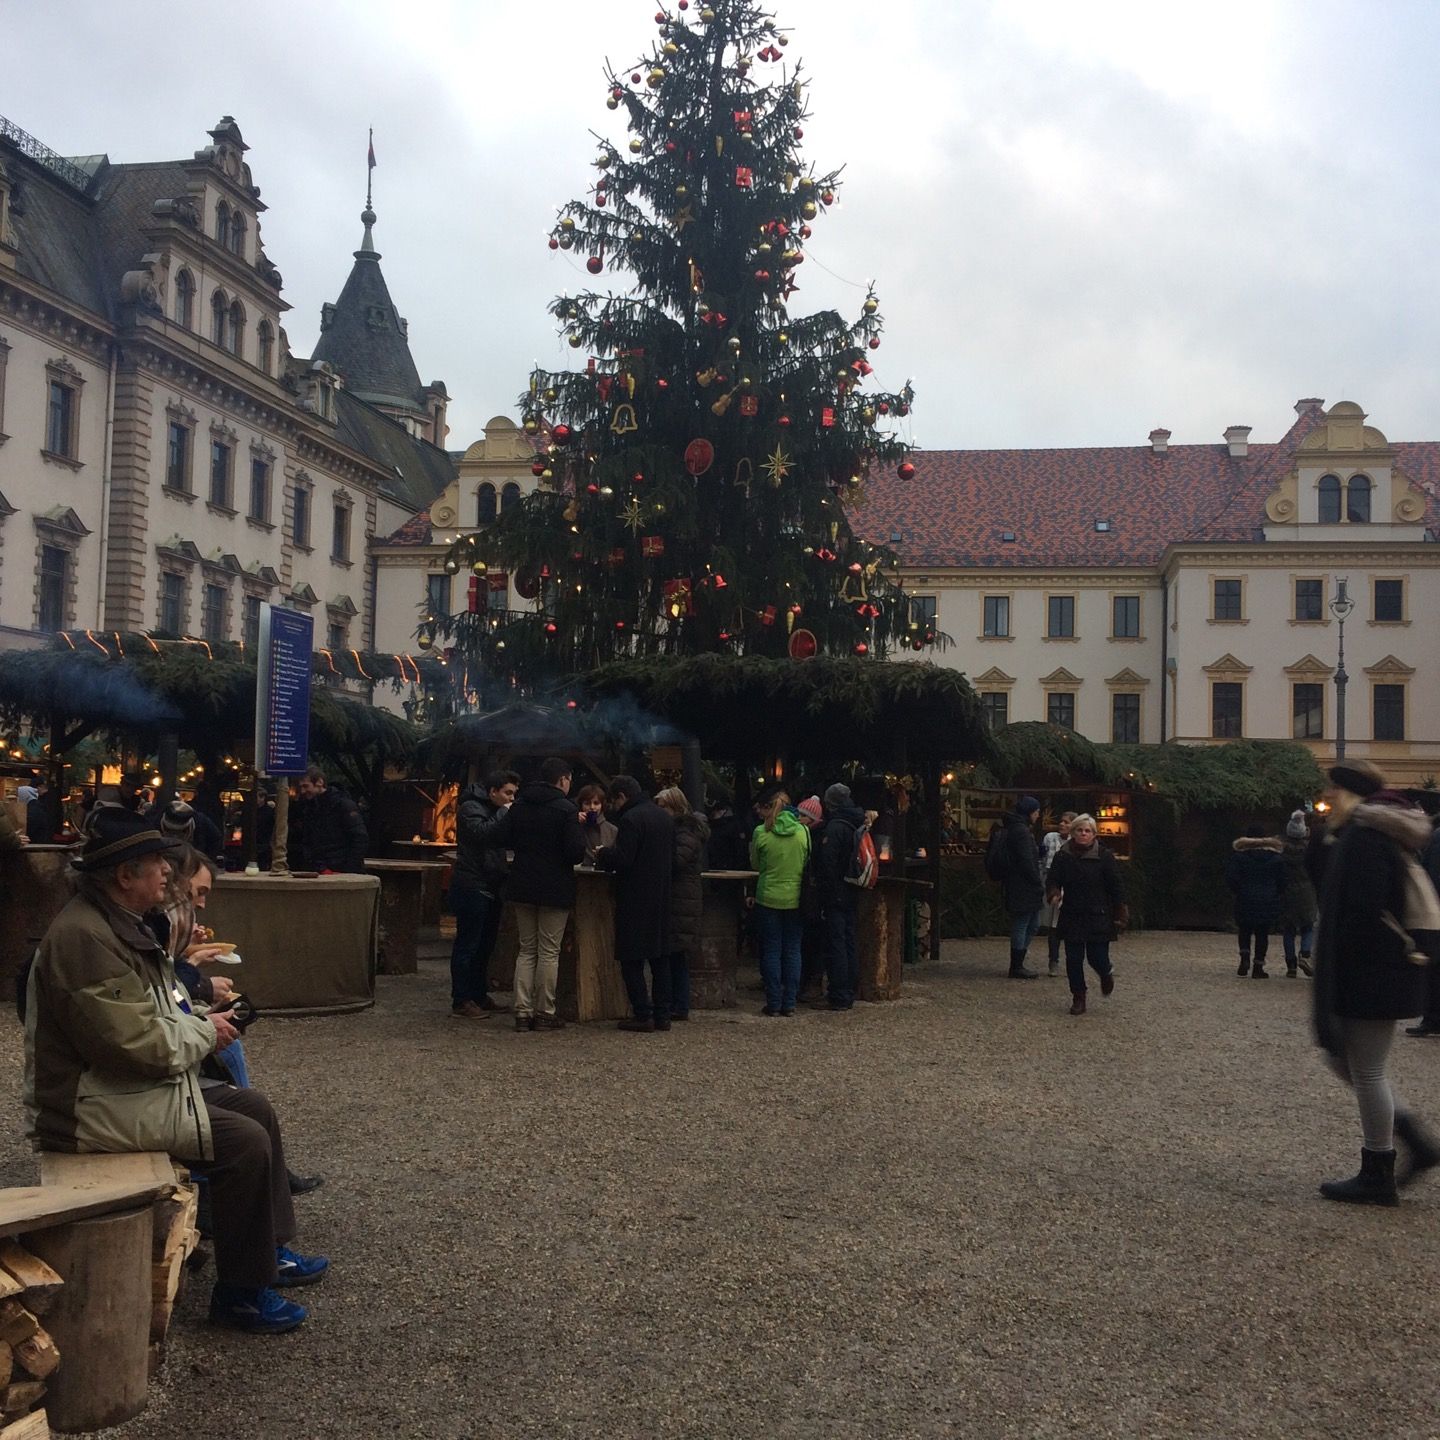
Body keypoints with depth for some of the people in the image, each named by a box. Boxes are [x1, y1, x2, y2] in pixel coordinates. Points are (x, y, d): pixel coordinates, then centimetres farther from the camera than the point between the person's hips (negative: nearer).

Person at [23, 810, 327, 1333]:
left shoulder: (118, 923, 9)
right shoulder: (84, 938, -25)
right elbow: (140, 1045, -27)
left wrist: (199, 1022, 1)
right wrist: (206, 1033, -11)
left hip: (134, 1085, 11)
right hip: (93, 1107, -11)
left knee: (254, 1108, 10)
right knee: (244, 1141, -17)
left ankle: (271, 1250, 21)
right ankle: (240, 1292, -2)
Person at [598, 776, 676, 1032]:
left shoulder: (630, 819, -15)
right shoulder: (666, 817, 11)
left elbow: (621, 859, -21)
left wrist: (602, 855, -1)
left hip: (635, 900, -8)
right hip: (661, 898, 8)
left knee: (632, 960, -1)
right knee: (660, 957, 12)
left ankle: (643, 1015, -2)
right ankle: (662, 1014, 14)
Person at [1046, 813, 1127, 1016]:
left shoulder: (1105, 856, -4)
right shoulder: (1062, 856, 3)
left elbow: (1116, 887, -2)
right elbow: (1053, 880, 6)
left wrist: (1120, 915, -5)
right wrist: (1054, 894, -17)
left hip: (1099, 917, -2)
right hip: (1072, 917, 3)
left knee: (1097, 957, -4)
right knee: (1073, 959, 1)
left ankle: (1106, 974, 33)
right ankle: (1078, 997, 16)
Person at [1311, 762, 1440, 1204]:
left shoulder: (1362, 836, -17)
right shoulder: (1382, 834, 15)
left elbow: (1361, 913, -24)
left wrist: (1335, 981, -19)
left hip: (1371, 973, -11)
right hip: (1383, 970, 11)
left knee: (1366, 1071, -1)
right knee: (1342, 1058, 17)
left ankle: (1378, 1177, 10)